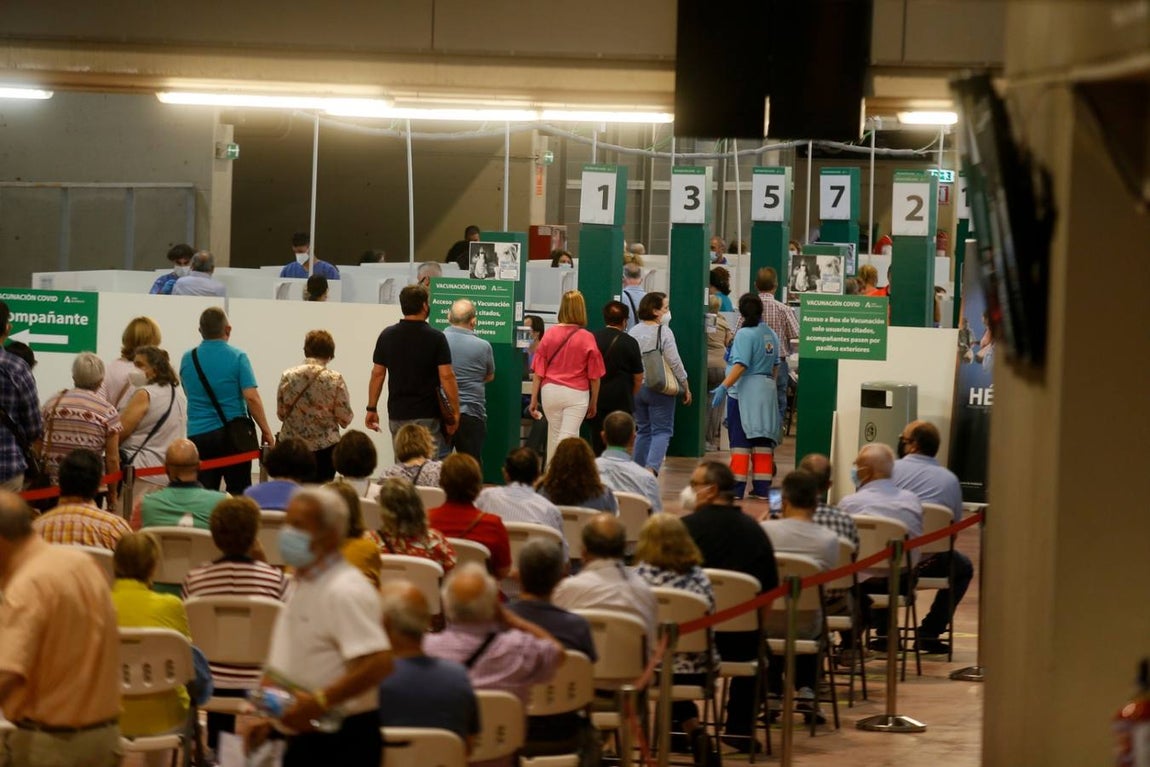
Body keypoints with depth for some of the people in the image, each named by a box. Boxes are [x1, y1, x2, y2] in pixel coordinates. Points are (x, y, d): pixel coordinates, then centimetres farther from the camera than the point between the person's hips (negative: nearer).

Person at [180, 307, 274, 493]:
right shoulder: (237, 358, -6)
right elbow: (251, 397, -13)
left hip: (197, 434, 2)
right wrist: (266, 430, -7)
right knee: (239, 493, 6)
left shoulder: (188, 359, 5)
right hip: (233, 434, -2)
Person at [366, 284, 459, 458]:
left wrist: (371, 408, 12)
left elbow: (378, 374, 5)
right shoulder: (435, 338, -8)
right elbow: (446, 377, -11)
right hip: (427, 415, -4)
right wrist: (455, 412, -5)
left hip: (397, 414, 4)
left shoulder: (387, 336, 3)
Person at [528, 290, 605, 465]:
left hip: (550, 391, 3)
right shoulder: (587, 338, -8)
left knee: (553, 435, 18)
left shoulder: (549, 335, -3)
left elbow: (538, 372, -1)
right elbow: (594, 376, -2)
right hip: (577, 393, -3)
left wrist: (534, 399, 6)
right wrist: (593, 403, 10)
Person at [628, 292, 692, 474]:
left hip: (636, 388, 5)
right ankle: (652, 468, -21)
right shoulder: (664, 332, -12)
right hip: (659, 389, -5)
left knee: (644, 431, 16)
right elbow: (674, 363, -12)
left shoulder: (633, 332, 3)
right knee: (662, 431, -1)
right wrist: (686, 387, -2)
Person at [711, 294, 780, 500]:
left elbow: (741, 365, -22)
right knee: (762, 439, 8)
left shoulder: (745, 334, -13)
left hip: (745, 392, -7)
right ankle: (762, 488, 8)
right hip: (766, 391, 7)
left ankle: (737, 488, -5)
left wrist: (724, 386, -26)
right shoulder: (771, 335, 10)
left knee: (740, 441, -4)